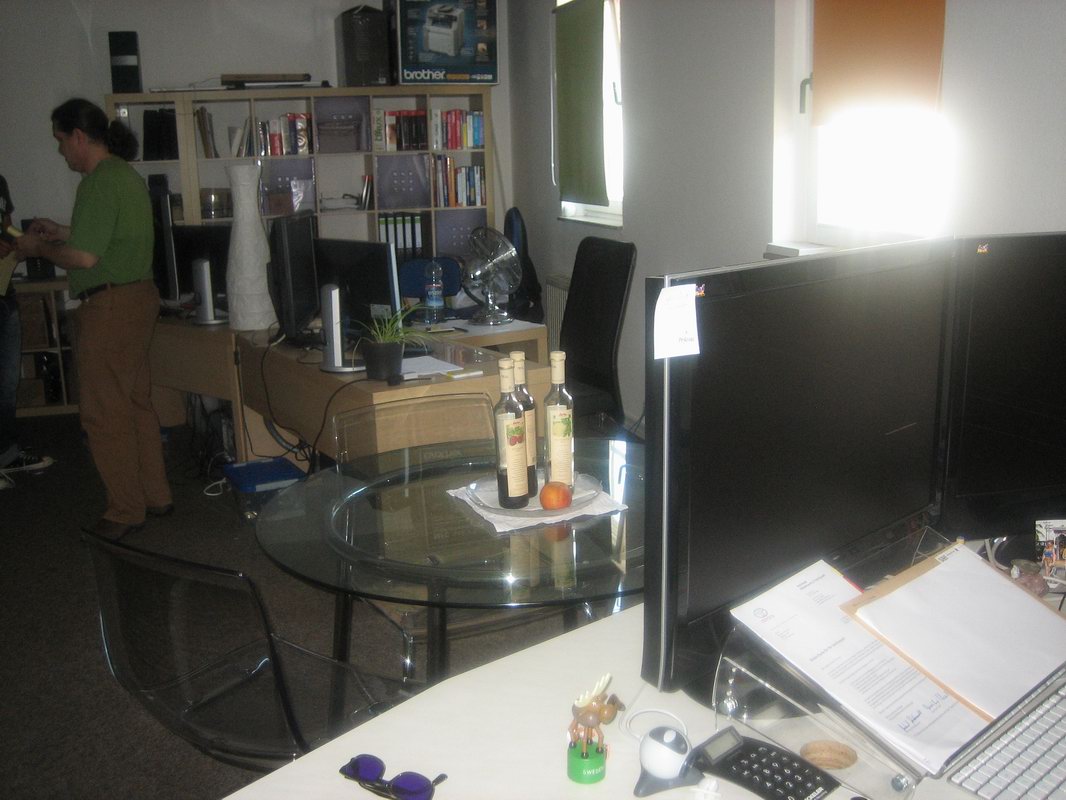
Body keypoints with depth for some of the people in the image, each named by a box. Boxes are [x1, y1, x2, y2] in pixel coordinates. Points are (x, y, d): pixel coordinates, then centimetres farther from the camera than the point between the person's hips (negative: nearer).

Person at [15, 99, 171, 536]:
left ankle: (125, 512, 9)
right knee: (137, 402, 17)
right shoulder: (127, 174, 14)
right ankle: (156, 496, 25)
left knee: (104, 413, 0)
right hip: (139, 297, 10)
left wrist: (37, 248, -6)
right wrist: (61, 231, 21)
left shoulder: (99, 181, -17)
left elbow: (84, 257, -22)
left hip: (109, 307, -10)